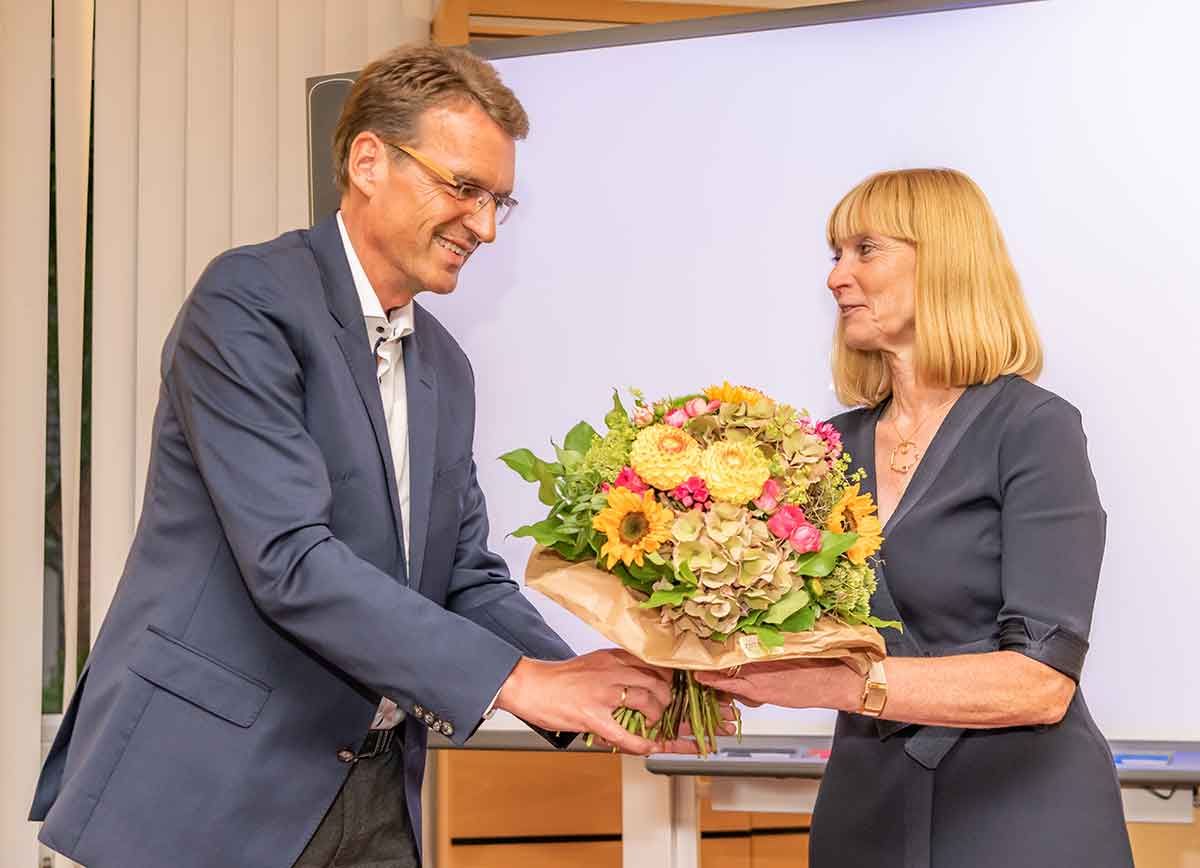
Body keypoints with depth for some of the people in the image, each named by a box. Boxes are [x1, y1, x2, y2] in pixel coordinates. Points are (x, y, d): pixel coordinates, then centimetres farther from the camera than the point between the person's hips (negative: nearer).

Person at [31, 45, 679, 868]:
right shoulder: (249, 299, -12)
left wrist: (576, 680, -7)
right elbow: (289, 561, -22)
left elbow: (467, 577, 12)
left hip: (376, 797, 7)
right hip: (208, 794, -7)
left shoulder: (445, 368, 13)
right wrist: (517, 679, -23)